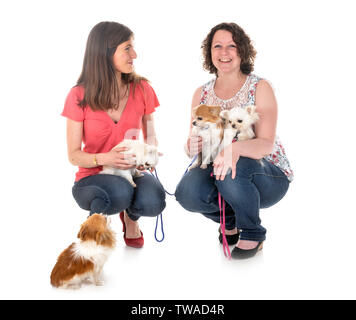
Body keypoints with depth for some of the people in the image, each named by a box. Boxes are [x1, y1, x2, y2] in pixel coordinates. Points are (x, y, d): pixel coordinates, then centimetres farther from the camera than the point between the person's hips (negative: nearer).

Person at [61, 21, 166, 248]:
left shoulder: (142, 89, -2)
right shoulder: (79, 96, -8)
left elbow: (151, 136, 7)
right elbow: (74, 156, -5)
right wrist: (103, 158, -26)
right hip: (92, 177, -2)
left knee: (153, 203, -31)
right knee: (120, 193, -37)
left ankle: (130, 216, 8)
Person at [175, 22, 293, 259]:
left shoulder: (260, 87, -9)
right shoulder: (202, 94, 4)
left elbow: (266, 144, -21)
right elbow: (192, 147, 3)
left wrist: (234, 147, -43)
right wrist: (193, 146, -23)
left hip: (270, 177, -3)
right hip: (220, 171, 3)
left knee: (234, 169, -36)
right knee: (187, 192, -27)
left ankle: (253, 234, -6)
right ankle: (230, 221, 8)